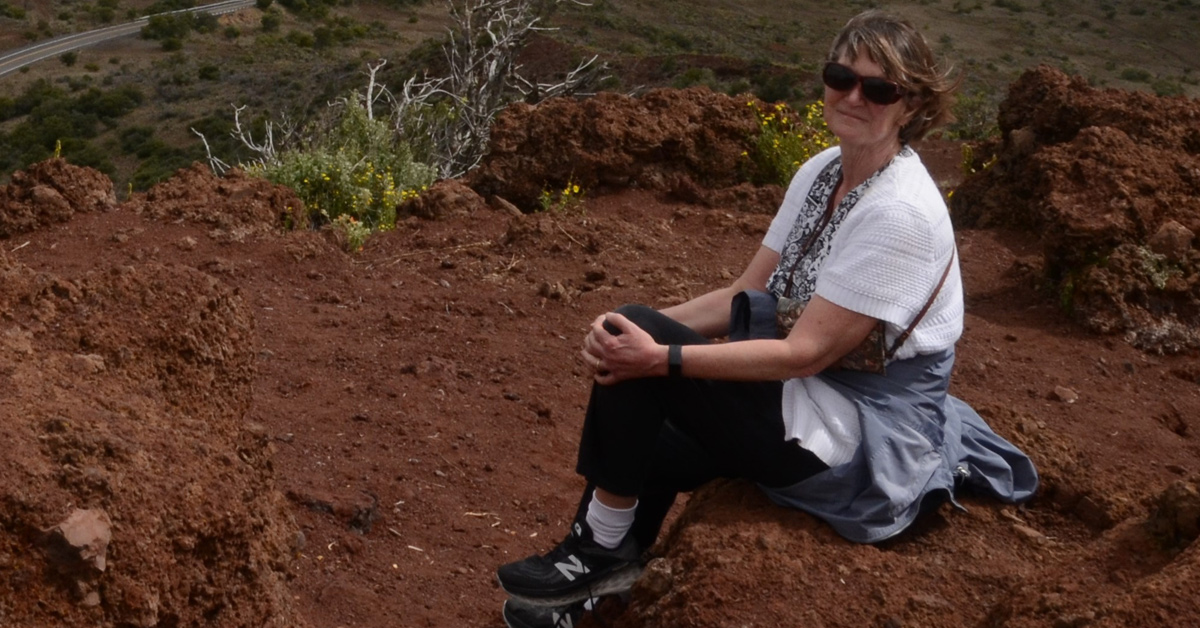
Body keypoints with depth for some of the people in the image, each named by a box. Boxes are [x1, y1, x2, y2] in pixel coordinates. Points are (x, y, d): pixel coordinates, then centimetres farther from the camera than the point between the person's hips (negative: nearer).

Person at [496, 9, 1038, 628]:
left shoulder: (901, 213, -23)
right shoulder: (820, 171, 3)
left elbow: (807, 353, -24)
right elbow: (745, 296, 3)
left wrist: (662, 357, -27)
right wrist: (643, 332, -13)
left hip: (864, 440, -8)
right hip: (811, 398, 9)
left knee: (639, 361, -18)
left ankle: (602, 550, -1)